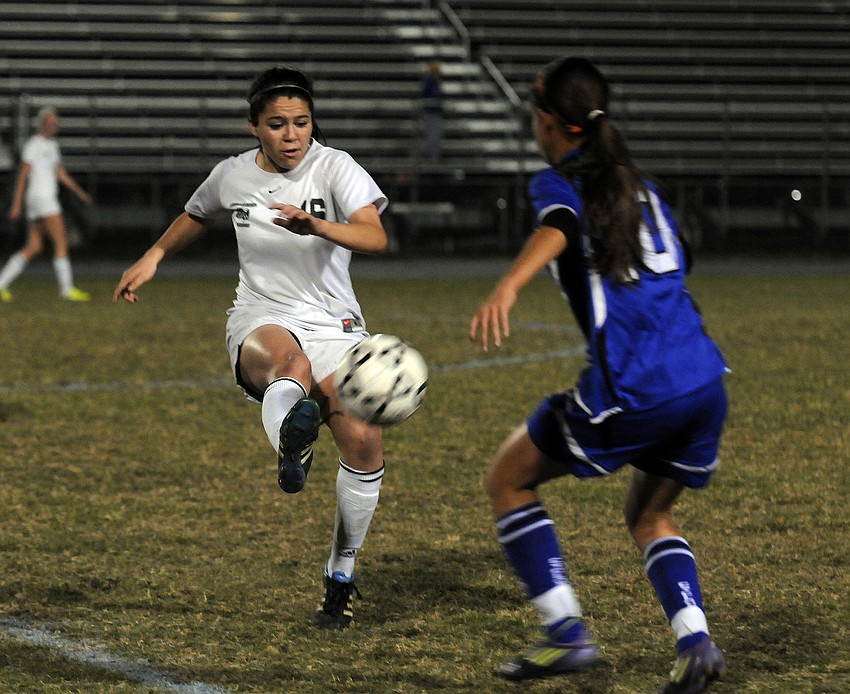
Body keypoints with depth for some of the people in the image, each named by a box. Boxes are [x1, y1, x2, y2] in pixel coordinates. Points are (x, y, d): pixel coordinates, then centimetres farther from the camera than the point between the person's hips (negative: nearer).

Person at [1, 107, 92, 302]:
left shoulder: (52, 145, 18)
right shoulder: (33, 145, -8)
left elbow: (60, 173, 23)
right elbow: (23, 175, -11)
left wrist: (79, 191, 13)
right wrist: (16, 205, -14)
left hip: (48, 197, 9)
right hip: (40, 196, -9)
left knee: (34, 248, 7)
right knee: (61, 242, -10)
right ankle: (67, 289, -10)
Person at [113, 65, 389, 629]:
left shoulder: (334, 167, -6)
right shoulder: (233, 175, 5)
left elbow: (376, 238, -24)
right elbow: (197, 214, 31)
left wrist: (317, 226, -41)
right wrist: (153, 258, 27)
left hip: (333, 324, 0)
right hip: (261, 322, 0)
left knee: (363, 442, -18)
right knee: (290, 360, -39)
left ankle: (342, 574, 3)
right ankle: (290, 446, -74)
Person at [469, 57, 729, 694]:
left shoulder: (560, 183, 3)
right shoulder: (640, 186, 22)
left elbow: (559, 229, -21)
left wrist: (508, 287, -40)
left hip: (632, 391, -6)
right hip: (704, 381, 6)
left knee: (509, 479, 14)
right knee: (650, 516, 26)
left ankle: (566, 631, 3)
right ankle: (695, 639, 1)